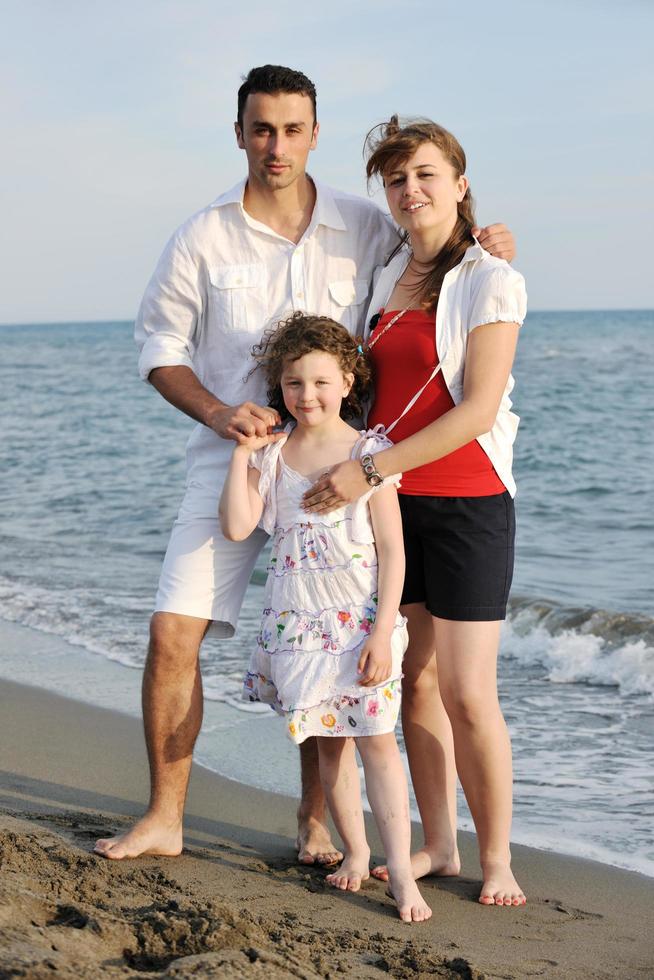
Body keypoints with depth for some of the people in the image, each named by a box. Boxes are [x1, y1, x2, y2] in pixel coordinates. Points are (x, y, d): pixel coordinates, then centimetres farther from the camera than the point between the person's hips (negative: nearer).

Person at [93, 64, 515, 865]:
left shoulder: (366, 228, 3)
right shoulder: (204, 237, 0)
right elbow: (158, 344, 3)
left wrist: (484, 250, -1)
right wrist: (217, 412, -13)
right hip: (228, 461, 0)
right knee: (173, 634, -7)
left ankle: (315, 821, 19)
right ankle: (164, 816, 7)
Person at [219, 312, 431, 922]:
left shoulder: (369, 454, -5)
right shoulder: (272, 455, 6)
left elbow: (392, 550, -7)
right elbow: (236, 527, -5)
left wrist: (382, 632, -13)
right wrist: (242, 452, -6)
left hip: (361, 621, -4)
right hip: (298, 622, 4)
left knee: (377, 741, -9)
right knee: (329, 744, 10)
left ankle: (401, 872, -8)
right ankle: (355, 851, 24)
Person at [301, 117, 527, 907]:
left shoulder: (490, 280, -8)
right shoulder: (385, 279, 10)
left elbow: (477, 411, -16)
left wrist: (370, 472, -20)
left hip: (466, 503, -6)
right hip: (393, 505, 6)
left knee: (468, 694, -6)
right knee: (415, 679, 9)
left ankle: (496, 859, 8)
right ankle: (438, 847, 19)